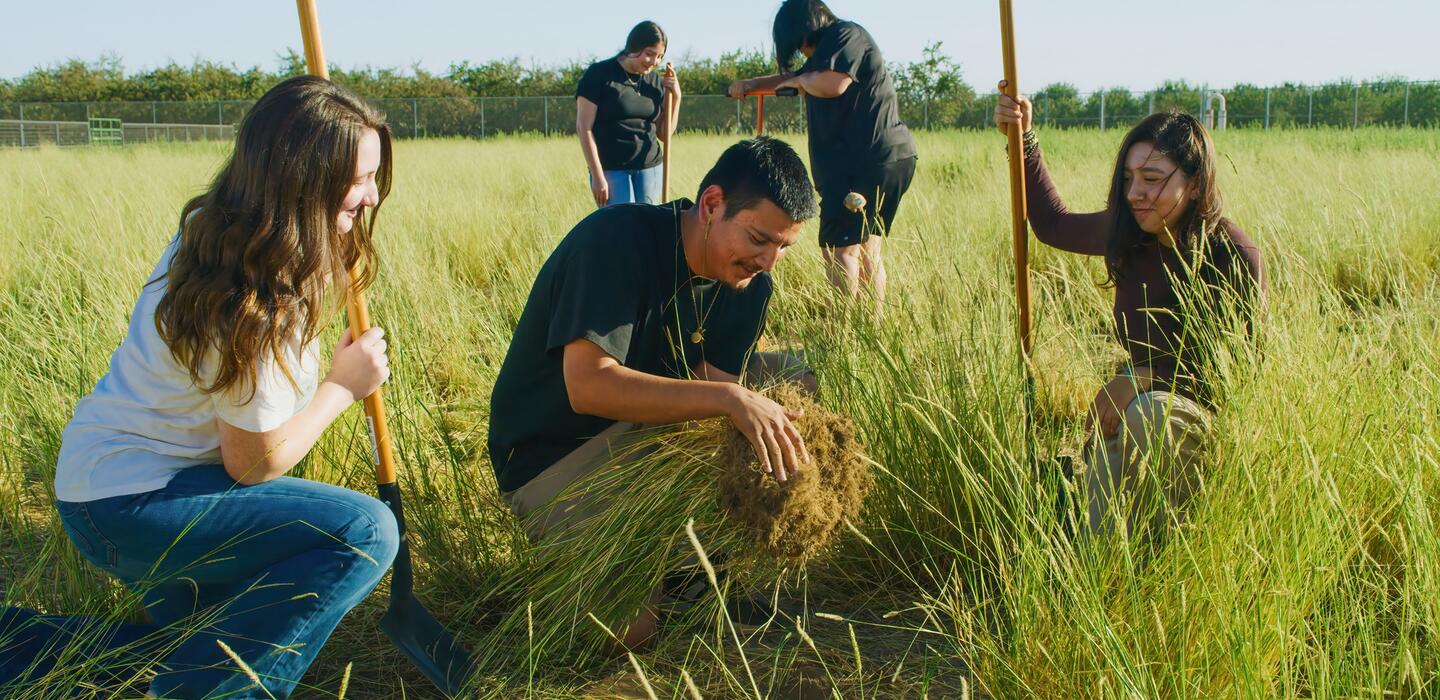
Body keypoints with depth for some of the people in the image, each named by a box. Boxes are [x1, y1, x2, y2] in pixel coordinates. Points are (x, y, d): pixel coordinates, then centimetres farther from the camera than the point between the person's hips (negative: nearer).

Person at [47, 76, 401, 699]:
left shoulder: (211, 228, -2)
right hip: (125, 507, -10)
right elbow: (254, 463, -19)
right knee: (365, 532, -27)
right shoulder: (255, 308, -29)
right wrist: (343, 385, -7)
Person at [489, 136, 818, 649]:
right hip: (552, 454, -7)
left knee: (793, 380, -6)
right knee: (628, 624, -26)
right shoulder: (618, 240, -24)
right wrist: (730, 398, -40)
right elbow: (588, 385, -34)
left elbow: (707, 376, -6)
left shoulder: (749, 284, 0)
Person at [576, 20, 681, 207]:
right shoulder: (599, 75, -6)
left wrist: (675, 96, 0)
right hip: (610, 170, -5)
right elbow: (584, 128, -8)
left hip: (650, 169, 5)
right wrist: (597, 176, -12)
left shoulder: (656, 81, 9)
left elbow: (665, 133, 14)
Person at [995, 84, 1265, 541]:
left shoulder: (1234, 256, -16)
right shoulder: (1128, 236, -1)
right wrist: (1024, 141, 9)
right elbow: (1053, 224, 18)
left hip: (1213, 418, -4)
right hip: (1142, 399, 4)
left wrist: (1141, 379, -28)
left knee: (1143, 415, -37)